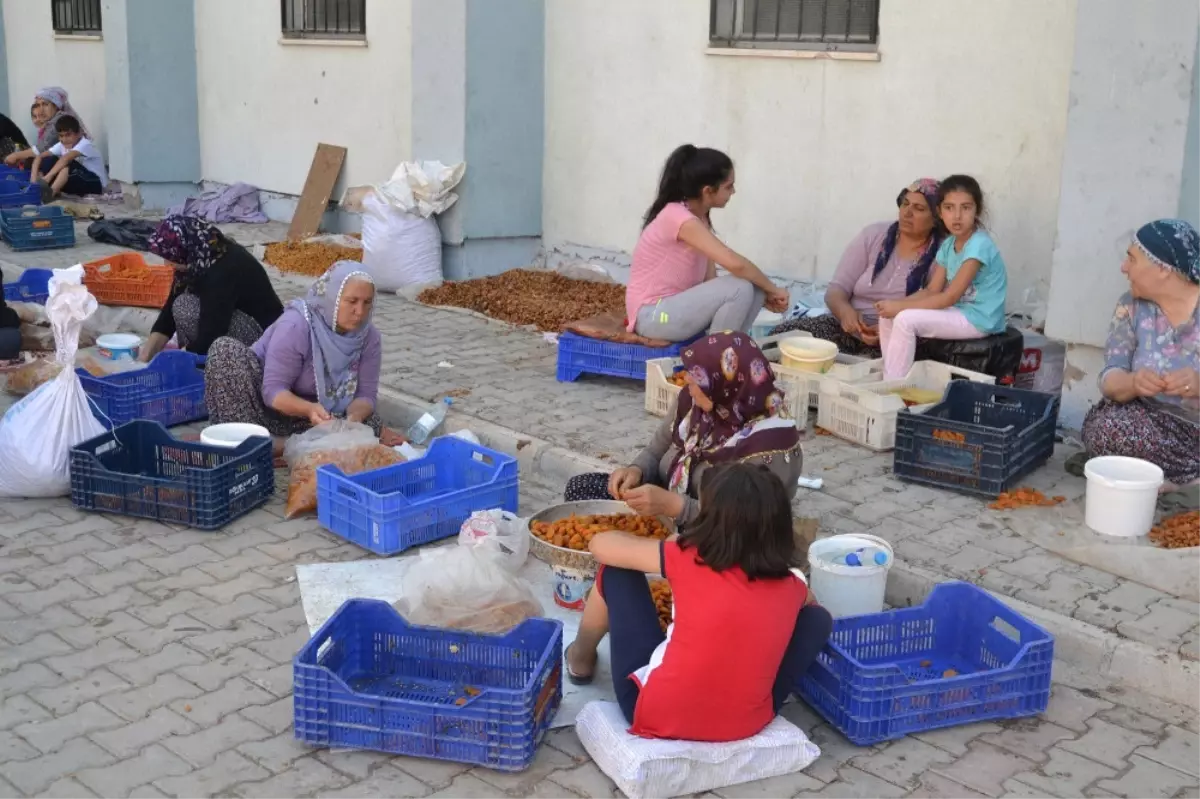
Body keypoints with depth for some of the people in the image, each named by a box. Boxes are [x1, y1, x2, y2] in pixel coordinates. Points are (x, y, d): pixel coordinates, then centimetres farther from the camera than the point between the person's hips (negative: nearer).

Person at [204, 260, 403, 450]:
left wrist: (354, 417, -35)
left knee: (368, 423, -24)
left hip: (322, 411, 4)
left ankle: (279, 445, -29)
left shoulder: (369, 337, -11)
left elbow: (366, 393, -12)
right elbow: (274, 390, -27)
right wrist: (309, 409, -46)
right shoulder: (296, 326, -25)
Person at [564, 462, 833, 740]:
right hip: (746, 724, 2)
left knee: (618, 568, 12)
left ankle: (582, 658, 38)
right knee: (818, 618, 17)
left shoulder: (687, 559, -12)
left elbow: (600, 544, 2)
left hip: (656, 714, -2)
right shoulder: (791, 585, -3)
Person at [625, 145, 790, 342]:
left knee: (754, 288, -3)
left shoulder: (700, 218, 8)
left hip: (677, 306, 9)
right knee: (739, 288, -23)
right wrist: (772, 289, -16)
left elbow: (710, 279, 3)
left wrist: (765, 293, -7)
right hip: (652, 315, -9)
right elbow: (736, 264, -31)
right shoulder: (678, 217, -22)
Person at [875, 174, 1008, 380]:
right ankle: (892, 375, 4)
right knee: (888, 315, 0)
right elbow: (932, 290, 5)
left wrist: (901, 306, -21)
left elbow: (950, 297, -22)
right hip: (957, 313, 9)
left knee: (906, 320, -23)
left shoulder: (979, 245, -20)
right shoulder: (948, 245, 7)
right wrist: (896, 305, -13)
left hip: (978, 319, -9)